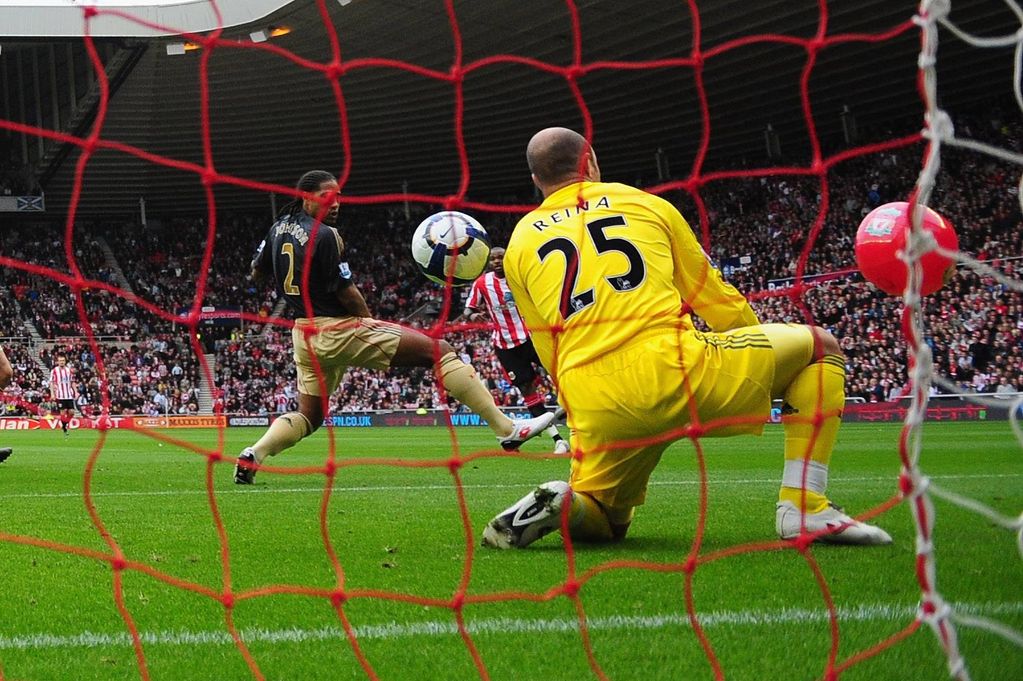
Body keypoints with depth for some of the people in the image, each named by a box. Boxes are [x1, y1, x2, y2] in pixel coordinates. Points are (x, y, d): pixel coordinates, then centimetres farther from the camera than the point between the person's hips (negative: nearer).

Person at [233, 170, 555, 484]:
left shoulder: (279, 228, 8)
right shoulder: (323, 235, -17)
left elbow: (256, 272, 22)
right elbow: (345, 291, -14)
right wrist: (369, 320, 3)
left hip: (304, 335, 8)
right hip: (339, 329, -8)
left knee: (308, 416, 23)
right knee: (439, 351, -6)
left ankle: (254, 454, -3)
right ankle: (507, 428, -8)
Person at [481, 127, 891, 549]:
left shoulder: (519, 244, 20)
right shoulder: (645, 204, 18)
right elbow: (719, 301, 24)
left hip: (594, 407, 3)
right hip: (674, 367, -3)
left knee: (603, 522, 29)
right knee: (819, 345, 18)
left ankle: (563, 502, -9)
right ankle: (804, 509, 4)